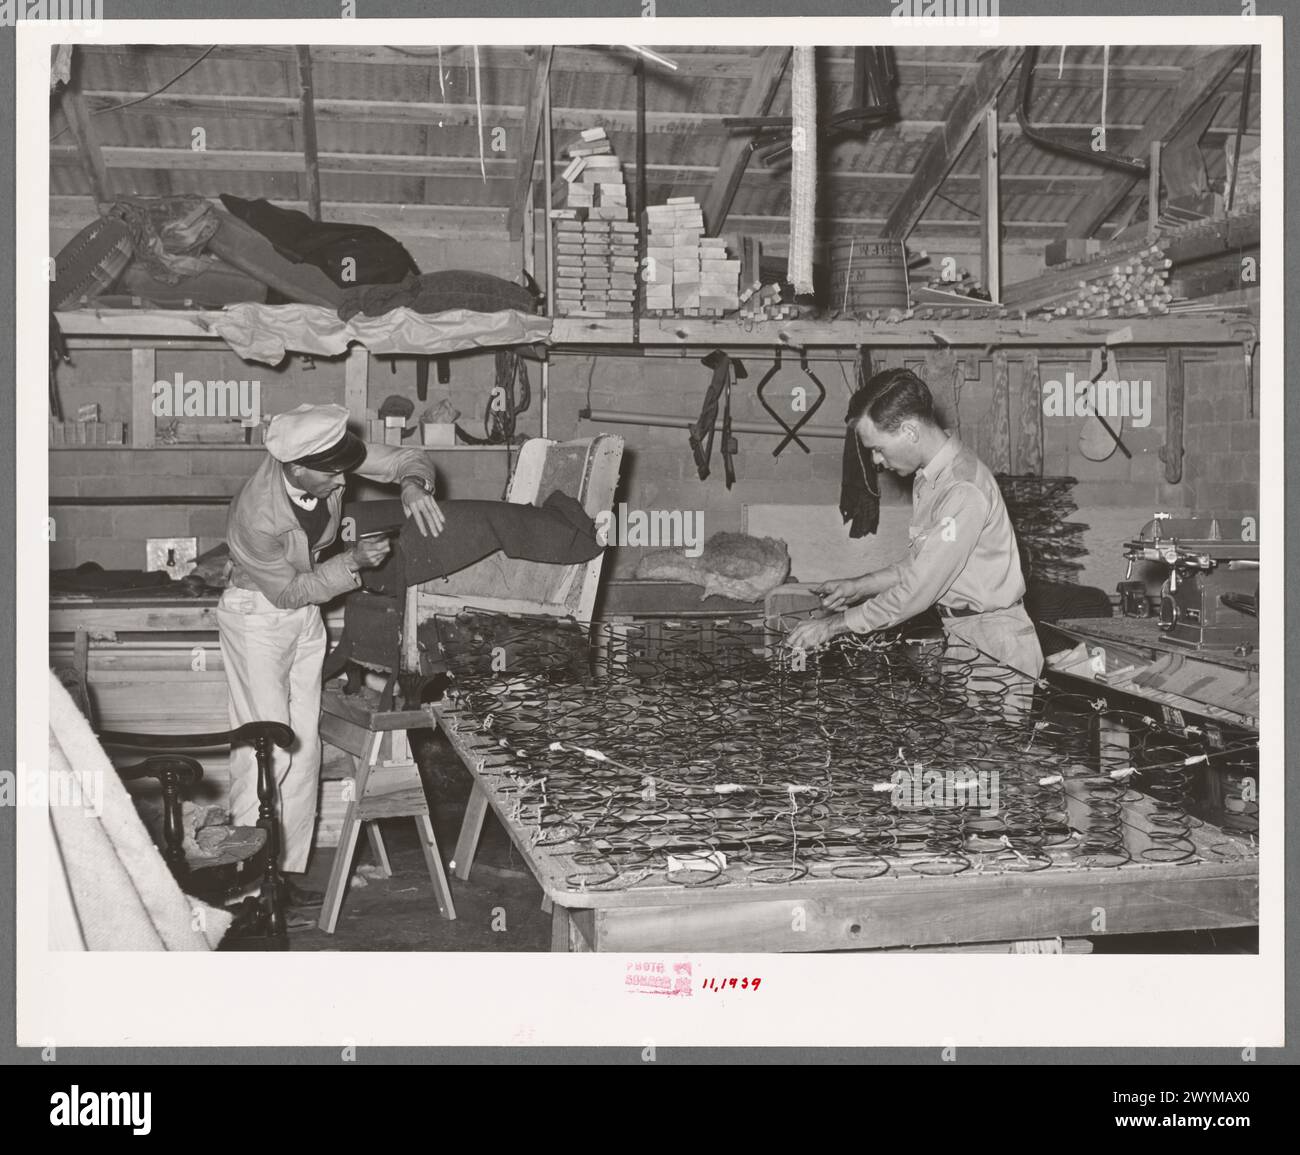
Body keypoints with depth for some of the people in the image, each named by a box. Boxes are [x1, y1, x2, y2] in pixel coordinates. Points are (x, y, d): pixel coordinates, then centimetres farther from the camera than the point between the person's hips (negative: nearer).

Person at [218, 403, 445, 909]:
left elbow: (410, 458, -9)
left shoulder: (325, 458, -19)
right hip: (258, 612, -7)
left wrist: (413, 484, -30)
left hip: (305, 613, 7)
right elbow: (288, 590, -19)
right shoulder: (258, 516, -33)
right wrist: (353, 561, -25)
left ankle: (287, 868, 16)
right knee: (267, 748, -10)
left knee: (304, 745, 8)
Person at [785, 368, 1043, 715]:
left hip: (993, 654, -9)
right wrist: (859, 586, 12)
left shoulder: (963, 491, -23)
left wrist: (834, 625, -15)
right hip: (963, 638, 9)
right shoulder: (930, 476, 9)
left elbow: (918, 591, -23)